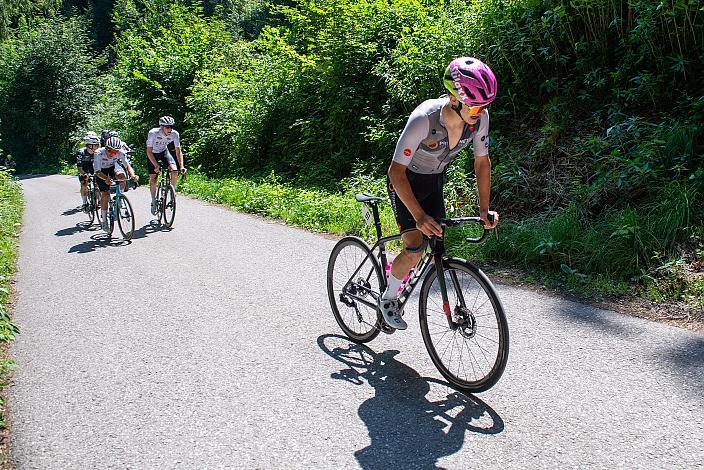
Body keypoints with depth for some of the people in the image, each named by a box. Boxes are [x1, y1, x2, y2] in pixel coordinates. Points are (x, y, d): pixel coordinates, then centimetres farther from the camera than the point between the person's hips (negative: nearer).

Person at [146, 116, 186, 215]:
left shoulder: (175, 134, -24)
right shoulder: (153, 133, -31)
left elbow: (178, 151, -18)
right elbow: (149, 151, -27)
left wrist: (181, 166, -29)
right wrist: (156, 166, -35)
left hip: (164, 152, 2)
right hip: (153, 154, -2)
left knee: (175, 171, -22)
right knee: (153, 179, -7)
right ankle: (153, 202, 12)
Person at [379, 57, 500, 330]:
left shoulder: (480, 118, -19)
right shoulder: (424, 118, -36)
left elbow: (482, 162, -4)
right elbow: (396, 171, -34)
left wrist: (484, 209, -8)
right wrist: (419, 216, -40)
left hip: (434, 181, 6)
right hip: (406, 181, -6)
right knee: (415, 249, -18)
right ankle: (388, 299, 7)